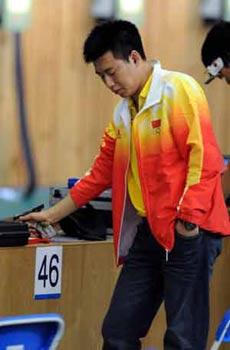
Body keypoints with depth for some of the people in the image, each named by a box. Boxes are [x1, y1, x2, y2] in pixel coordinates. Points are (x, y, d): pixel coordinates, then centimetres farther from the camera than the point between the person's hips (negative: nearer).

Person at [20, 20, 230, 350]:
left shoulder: (179, 90, -8)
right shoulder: (123, 111, 17)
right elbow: (102, 171, 24)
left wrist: (188, 219, -20)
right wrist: (54, 214, 25)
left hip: (188, 231, -8)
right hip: (149, 232, 8)